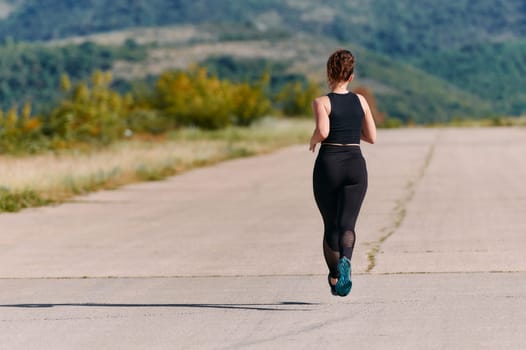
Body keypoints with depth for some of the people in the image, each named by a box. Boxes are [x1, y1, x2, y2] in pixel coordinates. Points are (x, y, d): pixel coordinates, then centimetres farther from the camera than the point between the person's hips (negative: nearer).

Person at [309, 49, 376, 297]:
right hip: (355, 165, 2)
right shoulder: (360, 101, 7)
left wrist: (313, 140, 0)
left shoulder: (322, 102, -4)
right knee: (347, 224, -8)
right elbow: (372, 137, 10)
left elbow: (323, 131, -21)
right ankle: (345, 260, -39)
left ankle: (334, 278, 23)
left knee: (331, 225, 15)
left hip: (328, 165, -2)